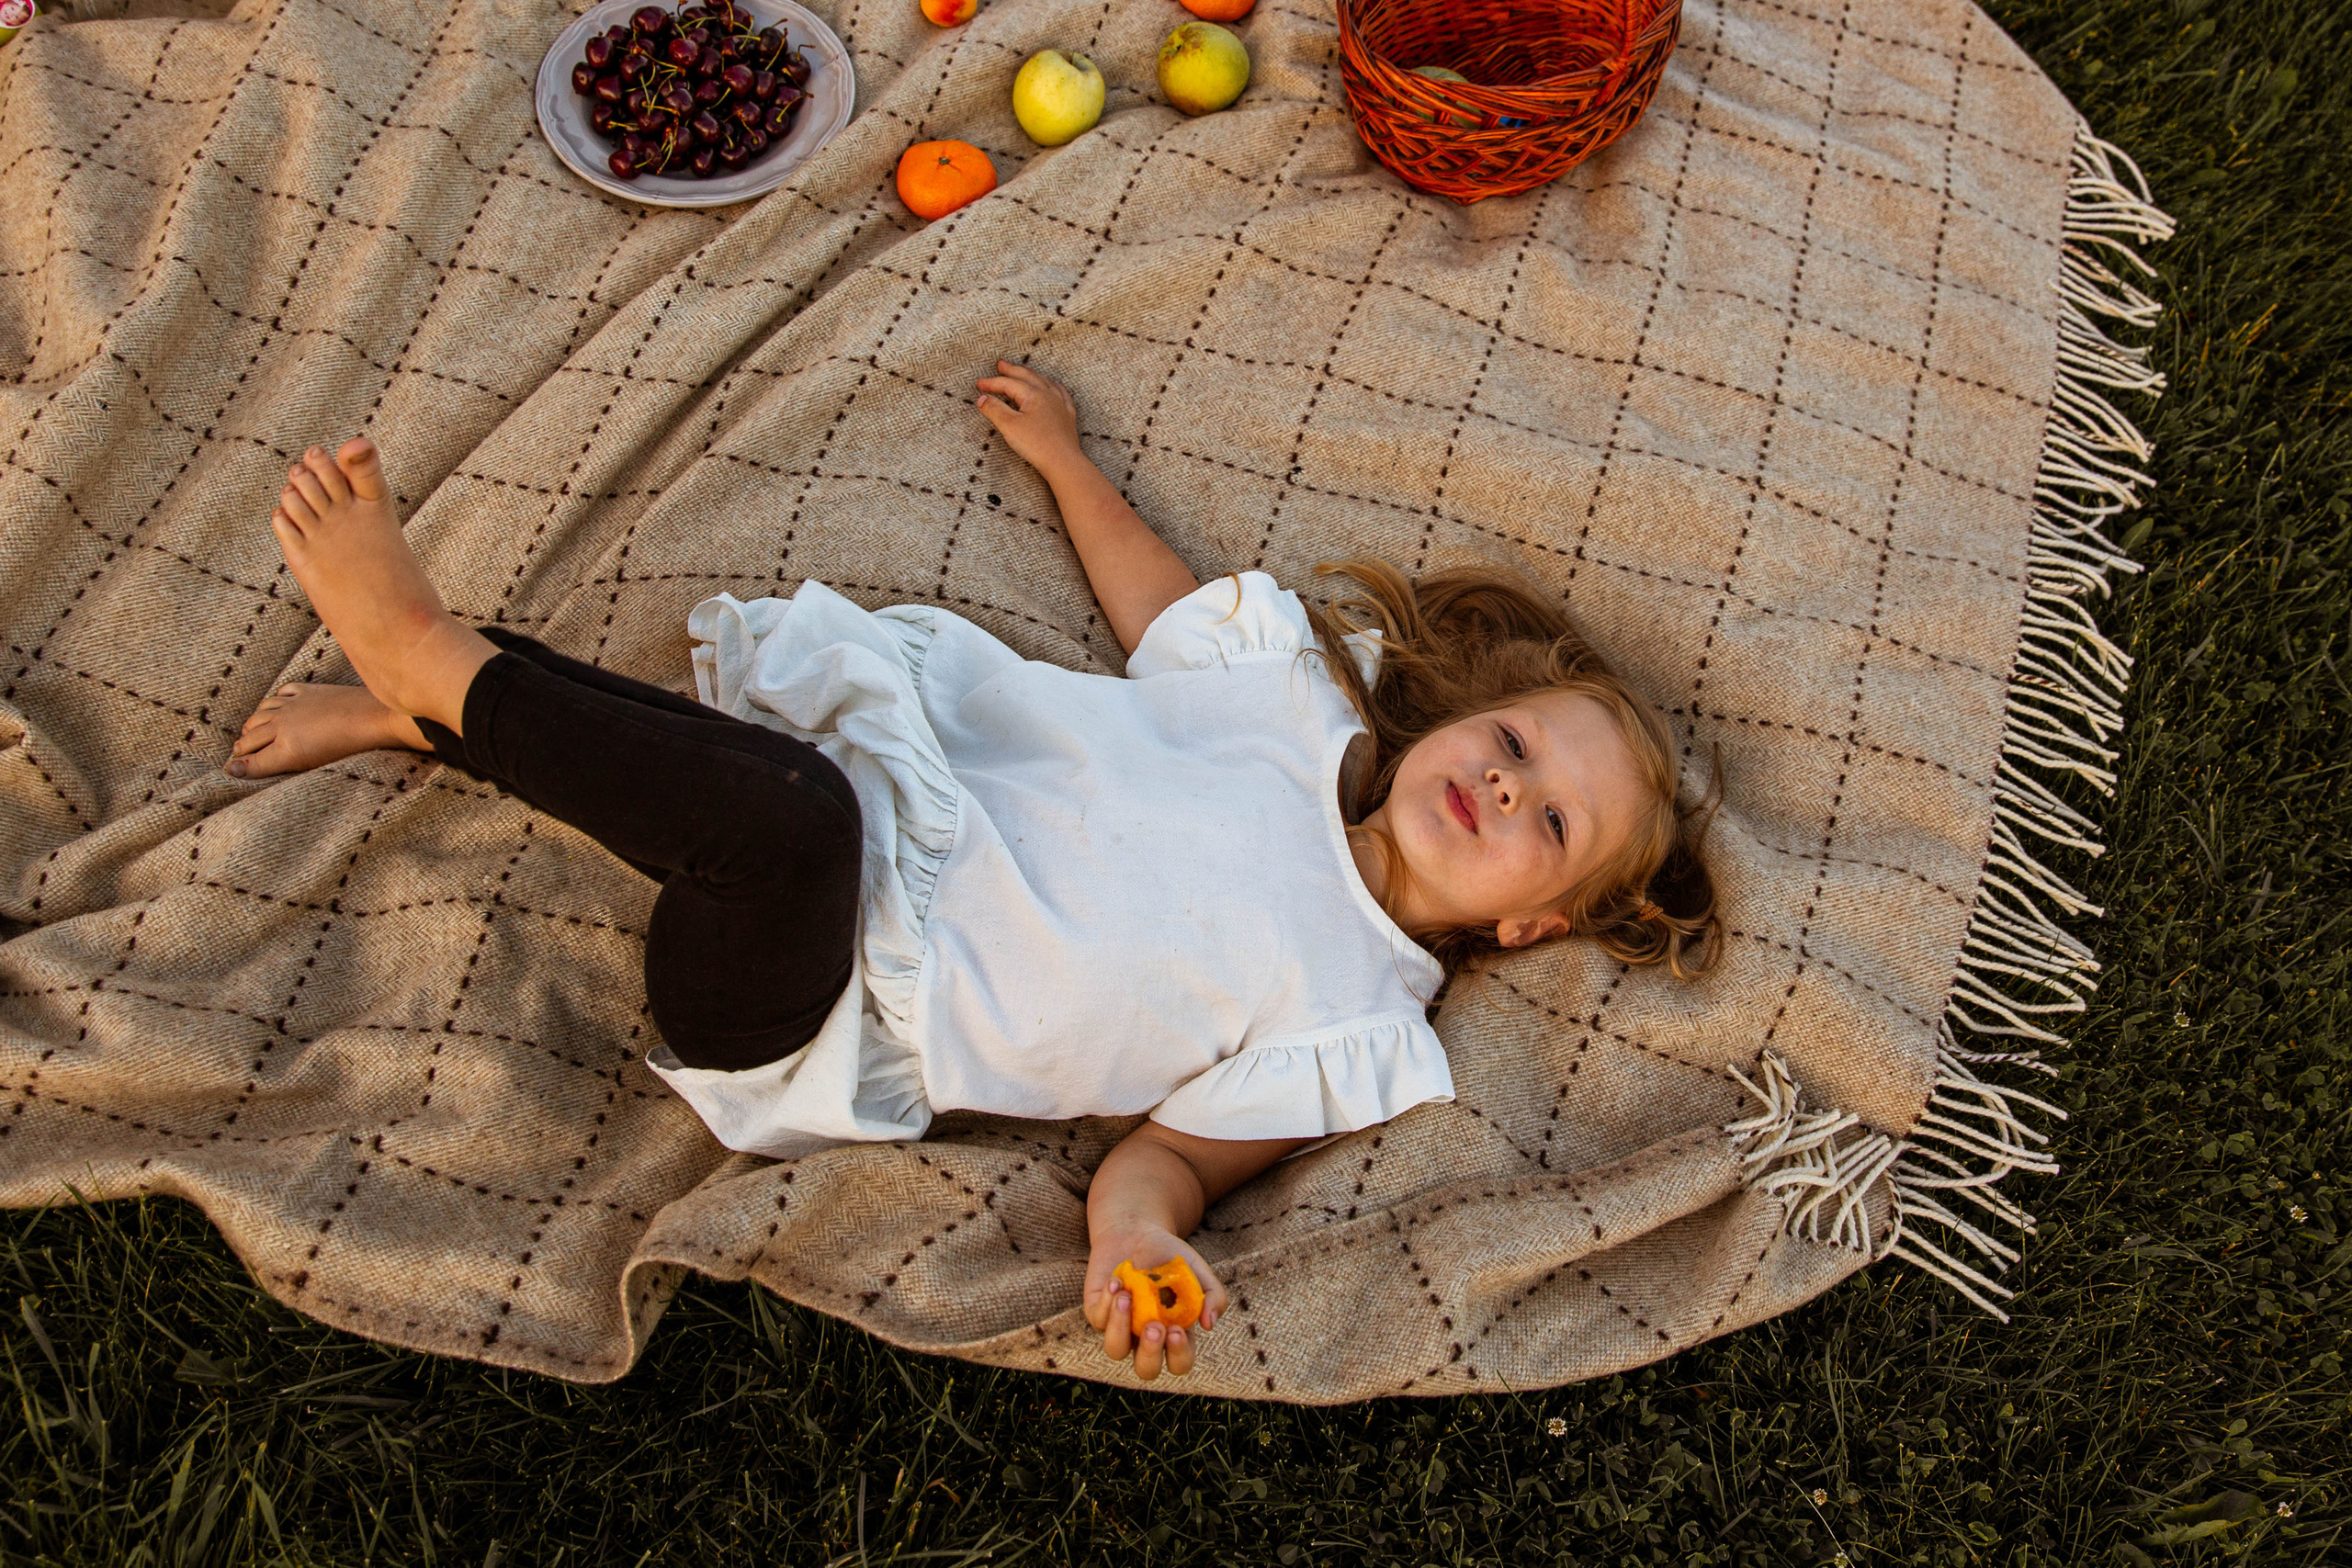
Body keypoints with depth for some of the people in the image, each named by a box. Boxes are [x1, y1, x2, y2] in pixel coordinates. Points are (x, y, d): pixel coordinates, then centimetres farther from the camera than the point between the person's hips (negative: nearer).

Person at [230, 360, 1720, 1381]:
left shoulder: (1352, 1030, -6)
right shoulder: (1301, 695, 5)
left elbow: (1177, 1149, -6)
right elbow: (1159, 606, 22)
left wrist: (1141, 1232, -30)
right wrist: (1068, 460, 28)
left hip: (838, 1016, -6)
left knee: (786, 813, -36)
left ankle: (425, 658, -17)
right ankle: (424, 700, 18)